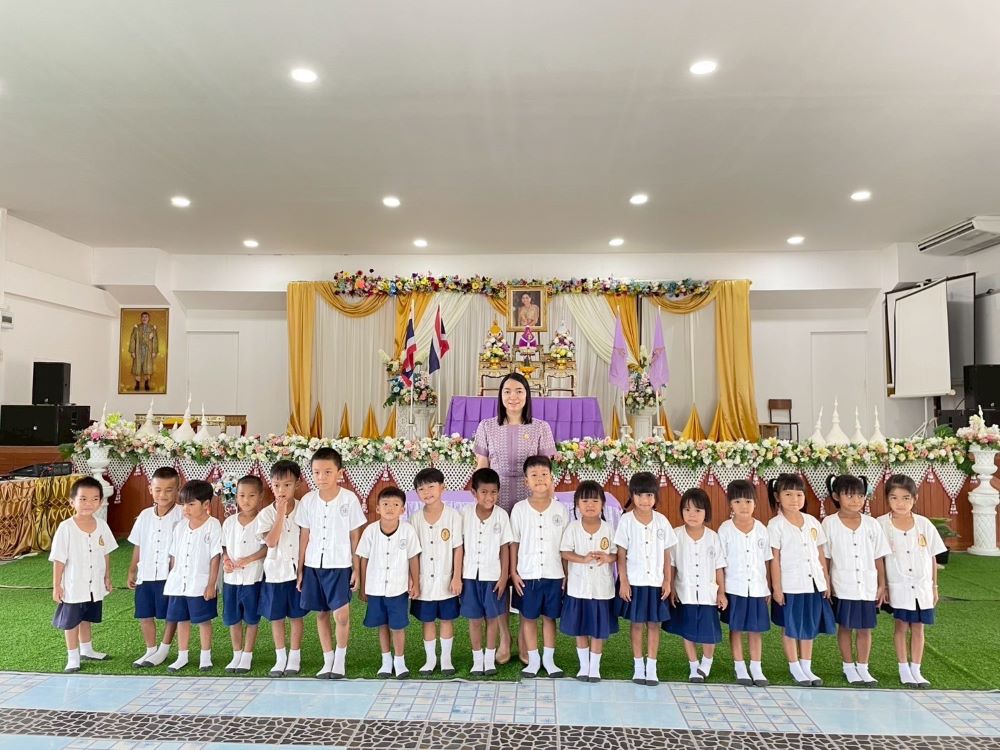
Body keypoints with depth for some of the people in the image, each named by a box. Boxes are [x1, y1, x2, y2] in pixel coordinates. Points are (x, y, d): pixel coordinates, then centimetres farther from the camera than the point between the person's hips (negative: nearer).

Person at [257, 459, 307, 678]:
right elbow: (270, 542, -17)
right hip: (275, 572, 1)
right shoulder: (266, 514, -4)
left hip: (298, 571, -1)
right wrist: (281, 514, -20)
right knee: (276, 617, 10)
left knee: (296, 615, 8)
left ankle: (295, 656, 21)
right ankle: (280, 657, 24)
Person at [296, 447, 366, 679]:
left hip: (340, 565, -3)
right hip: (313, 565, 3)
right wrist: (300, 569, 7)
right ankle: (328, 660, 25)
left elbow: (355, 536, -1)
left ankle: (340, 658, 12)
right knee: (321, 613, 11)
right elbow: (304, 536, 7)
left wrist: (356, 569, -2)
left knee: (341, 614, -10)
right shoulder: (308, 500, 1)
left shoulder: (349, 499, -7)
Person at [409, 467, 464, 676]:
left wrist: (457, 577, -8)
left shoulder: (453, 515, -9)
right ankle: (430, 659, 28)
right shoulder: (416, 519, -3)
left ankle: (446, 658, 26)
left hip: (446, 579, -2)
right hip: (424, 580, 2)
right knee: (427, 620, 12)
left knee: (447, 619, 10)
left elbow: (458, 548, -6)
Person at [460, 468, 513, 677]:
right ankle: (477, 659, 25)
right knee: (474, 619, 10)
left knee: (492, 617, 10)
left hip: (493, 575, -1)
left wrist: (504, 576, -5)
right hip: (470, 575, 1)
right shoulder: (466, 513, -6)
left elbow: (505, 547, -3)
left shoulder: (501, 515, -8)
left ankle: (490, 657, 26)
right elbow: (460, 546, -1)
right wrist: (458, 574, -1)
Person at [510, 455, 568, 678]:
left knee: (550, 617, 12)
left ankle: (549, 659, 26)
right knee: (528, 617, 9)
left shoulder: (560, 509, -2)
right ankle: (533, 660, 24)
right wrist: (513, 572, -3)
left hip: (553, 574, 1)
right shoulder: (519, 509, -4)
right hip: (527, 574, 0)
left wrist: (567, 573, 2)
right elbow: (514, 543, 0)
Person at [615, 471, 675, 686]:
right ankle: (638, 666, 20)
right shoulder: (627, 520, -6)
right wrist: (623, 581, -8)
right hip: (634, 582, -2)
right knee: (636, 623, 7)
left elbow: (666, 554, 5)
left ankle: (651, 667, 17)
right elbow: (621, 554, -5)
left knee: (654, 623, 7)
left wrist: (668, 581, 2)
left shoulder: (661, 521, 0)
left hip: (656, 582, 2)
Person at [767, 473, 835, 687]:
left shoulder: (812, 522, 6)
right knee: (791, 629, 7)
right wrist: (776, 588, -10)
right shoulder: (776, 525, -8)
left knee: (810, 628, 13)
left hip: (814, 584, 5)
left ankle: (807, 668, 26)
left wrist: (826, 582, 8)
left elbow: (821, 554, 11)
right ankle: (795, 669, 21)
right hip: (790, 586, -4)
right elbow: (774, 559, -8)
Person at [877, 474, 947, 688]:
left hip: (922, 586, 3)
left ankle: (916, 670, 21)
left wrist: (934, 586, 7)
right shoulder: (881, 525, -9)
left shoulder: (924, 524, -1)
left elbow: (932, 557, 6)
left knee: (918, 628, 10)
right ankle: (904, 670, 17)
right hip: (898, 586, -2)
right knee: (901, 626, 5)